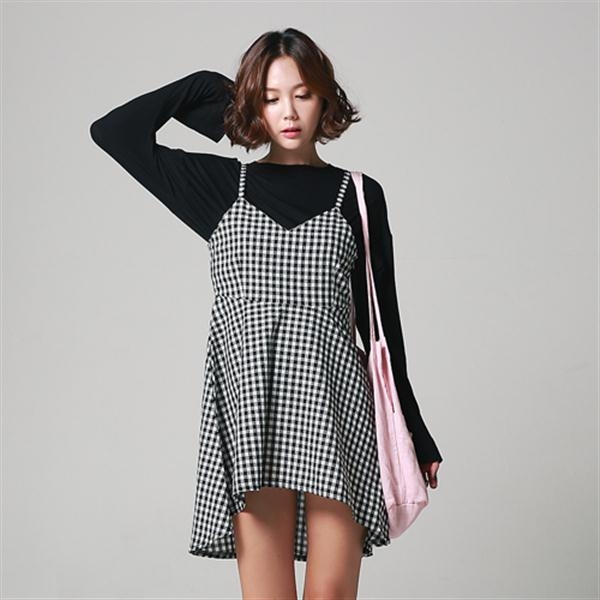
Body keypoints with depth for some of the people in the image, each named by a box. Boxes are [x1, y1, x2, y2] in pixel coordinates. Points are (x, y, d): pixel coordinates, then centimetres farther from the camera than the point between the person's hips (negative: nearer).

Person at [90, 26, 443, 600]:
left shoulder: (358, 195, 13)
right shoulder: (221, 184, 14)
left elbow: (381, 322, 14)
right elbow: (112, 132, 10)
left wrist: (415, 435, 14)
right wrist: (203, 87, 16)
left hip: (332, 400, 0)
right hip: (248, 397, 0)